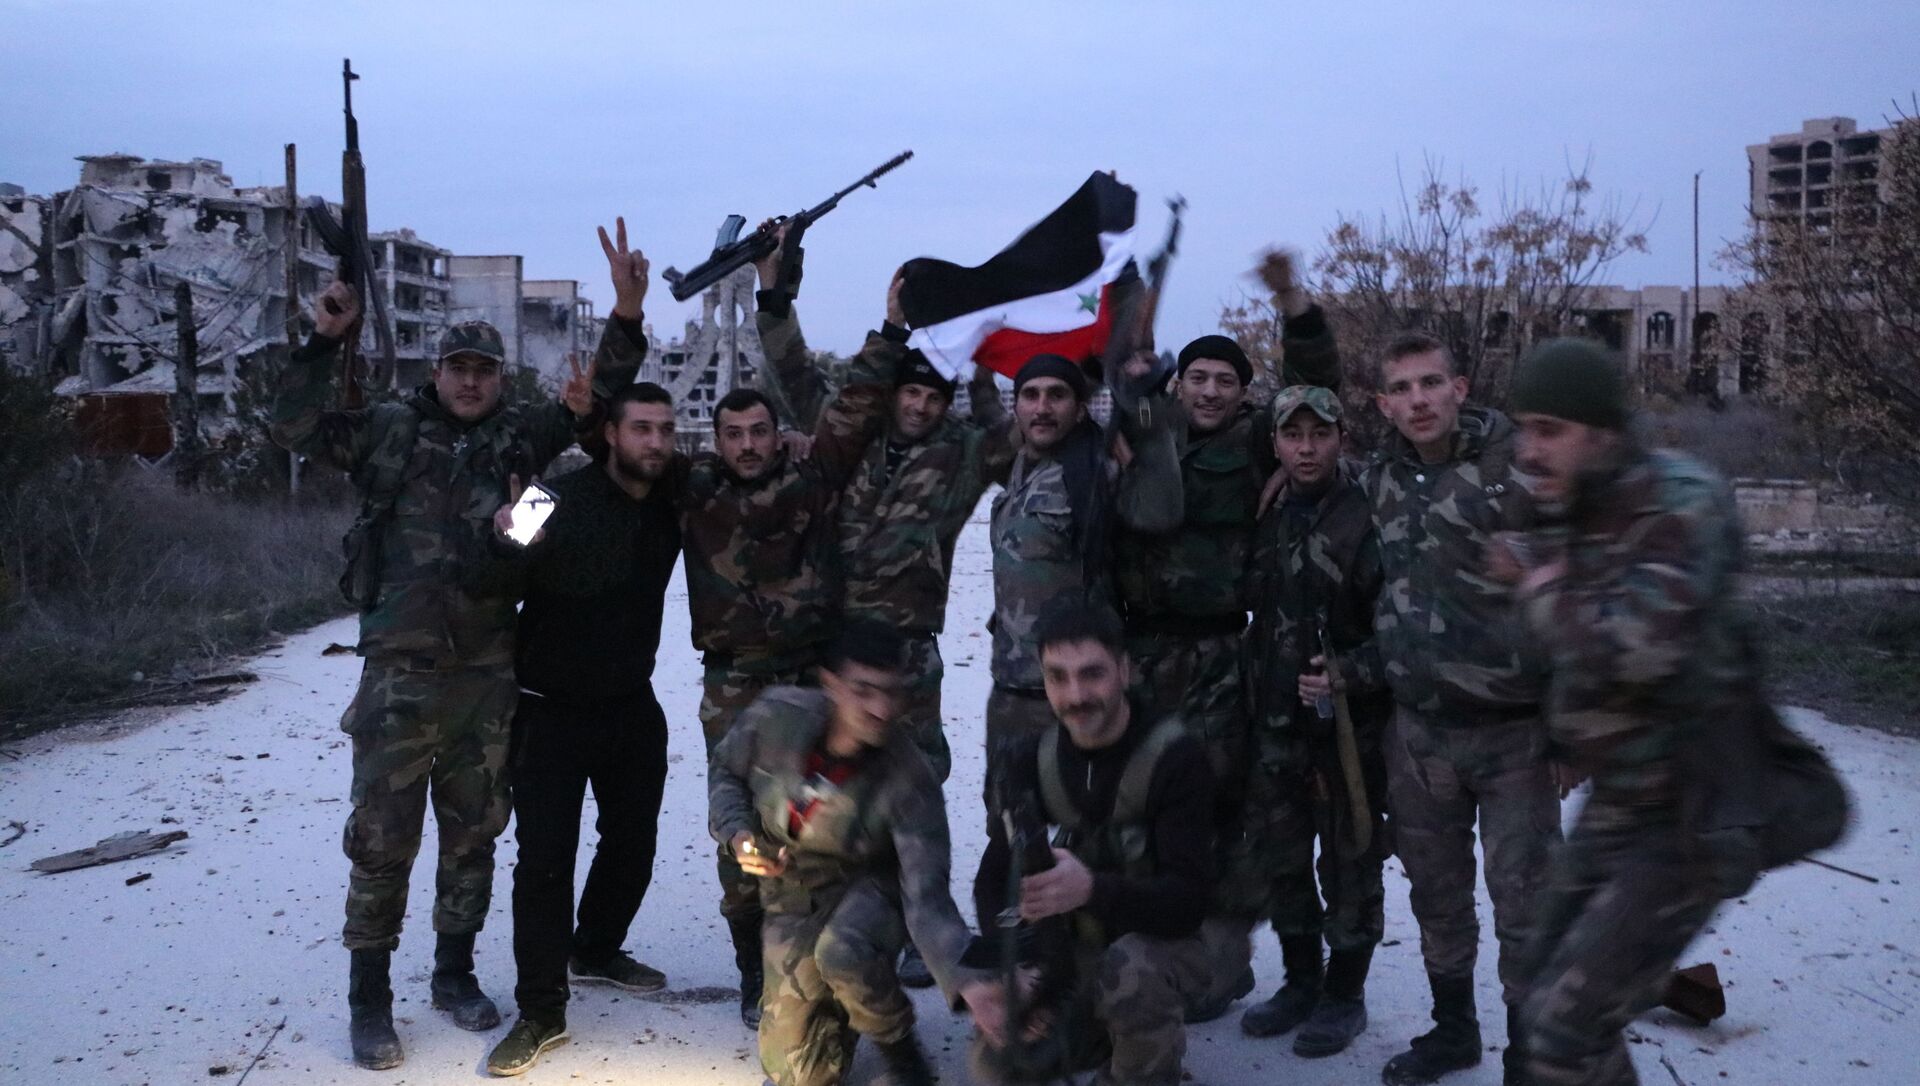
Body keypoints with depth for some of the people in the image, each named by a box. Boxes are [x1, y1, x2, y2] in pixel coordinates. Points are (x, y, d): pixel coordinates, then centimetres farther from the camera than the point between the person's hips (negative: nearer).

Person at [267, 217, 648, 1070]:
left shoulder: (518, 434, 6)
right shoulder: (390, 429, 2)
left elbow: (597, 403, 3)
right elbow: (296, 428, -6)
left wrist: (626, 319, -10)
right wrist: (326, 342, -14)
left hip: (488, 672, 3)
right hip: (400, 671, -2)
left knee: (474, 833, 14)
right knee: (383, 839, 2)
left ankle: (455, 973, 31)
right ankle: (370, 1000, 17)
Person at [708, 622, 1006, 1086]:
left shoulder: (907, 780, -30)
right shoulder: (777, 716, -23)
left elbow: (926, 899, -33)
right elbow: (725, 771, 0)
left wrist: (966, 979, -49)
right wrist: (737, 834, -19)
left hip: (869, 892, -3)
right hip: (793, 901, 3)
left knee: (842, 953, -39)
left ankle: (899, 1046, -6)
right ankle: (833, 1001, 36)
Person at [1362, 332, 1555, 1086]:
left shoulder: (1523, 470, -11)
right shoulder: (1378, 484, 5)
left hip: (1515, 729, -4)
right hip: (1416, 731, 5)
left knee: (1524, 902, 2)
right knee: (1436, 895, 16)